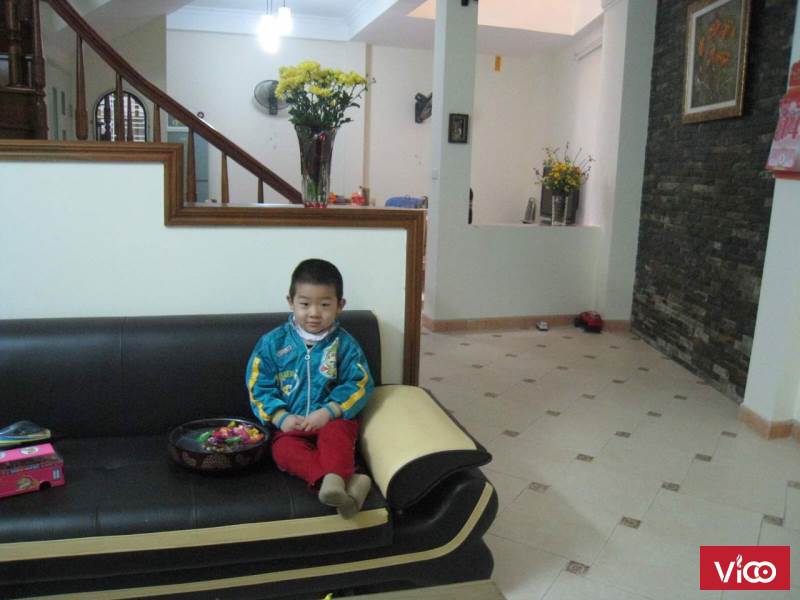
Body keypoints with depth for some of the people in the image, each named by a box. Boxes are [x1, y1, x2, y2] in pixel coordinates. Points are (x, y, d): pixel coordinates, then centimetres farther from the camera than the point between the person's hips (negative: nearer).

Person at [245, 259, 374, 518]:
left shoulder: (345, 344, 2)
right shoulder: (272, 342, 4)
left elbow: (359, 385, -5)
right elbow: (258, 387, 2)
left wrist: (326, 412, -18)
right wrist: (282, 418, -13)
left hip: (333, 419, 0)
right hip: (290, 424, 1)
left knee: (336, 435, -34)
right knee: (284, 449, -30)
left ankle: (334, 480, -53)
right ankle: (345, 480, -48)